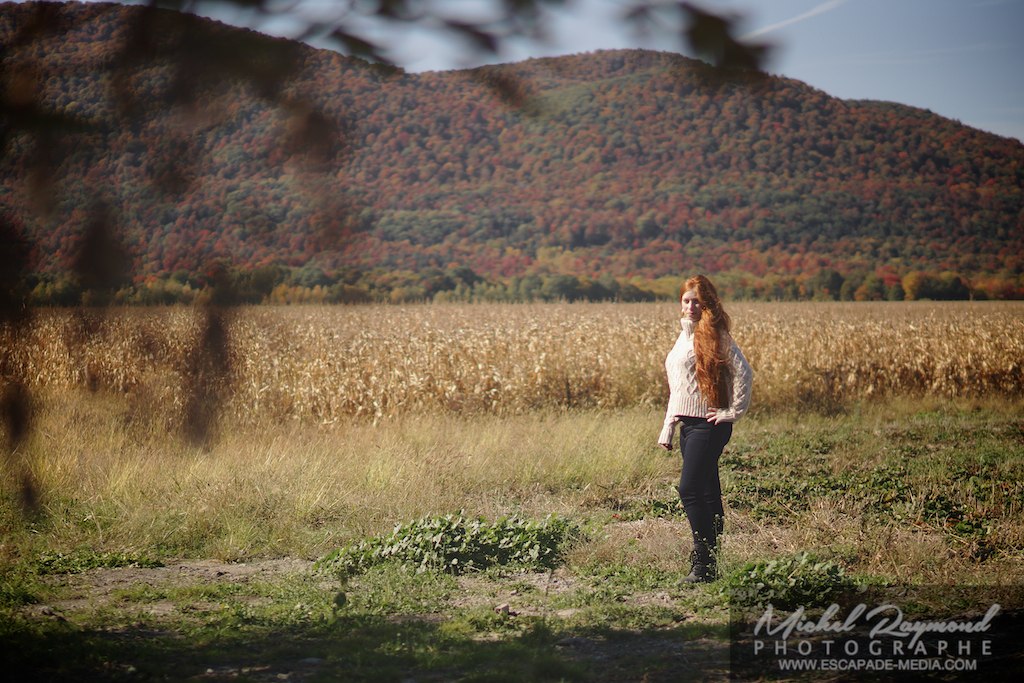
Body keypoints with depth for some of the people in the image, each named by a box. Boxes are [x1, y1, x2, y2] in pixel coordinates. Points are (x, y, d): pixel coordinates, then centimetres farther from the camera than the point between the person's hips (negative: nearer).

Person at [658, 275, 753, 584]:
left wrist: (733, 412, -16)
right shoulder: (685, 335, 17)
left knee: (690, 490, -15)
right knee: (706, 494, 10)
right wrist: (667, 429, 21)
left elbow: (744, 373, -21)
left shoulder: (714, 335, -10)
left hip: (708, 425, -9)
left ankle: (704, 563, -12)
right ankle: (707, 563, 14)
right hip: (688, 424, 9)